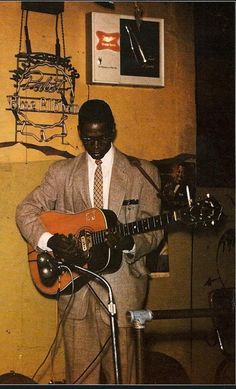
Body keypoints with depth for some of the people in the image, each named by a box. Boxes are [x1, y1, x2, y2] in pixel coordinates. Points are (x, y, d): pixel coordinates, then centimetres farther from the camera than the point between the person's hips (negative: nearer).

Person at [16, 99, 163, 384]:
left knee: (121, 370, 2)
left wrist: (130, 243, -19)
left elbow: (154, 229, 3)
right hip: (75, 286, 1)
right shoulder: (61, 172, 9)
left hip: (121, 286, -1)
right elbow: (26, 211, 5)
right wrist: (49, 240, -13)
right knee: (80, 371, 6)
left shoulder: (142, 173, 5)